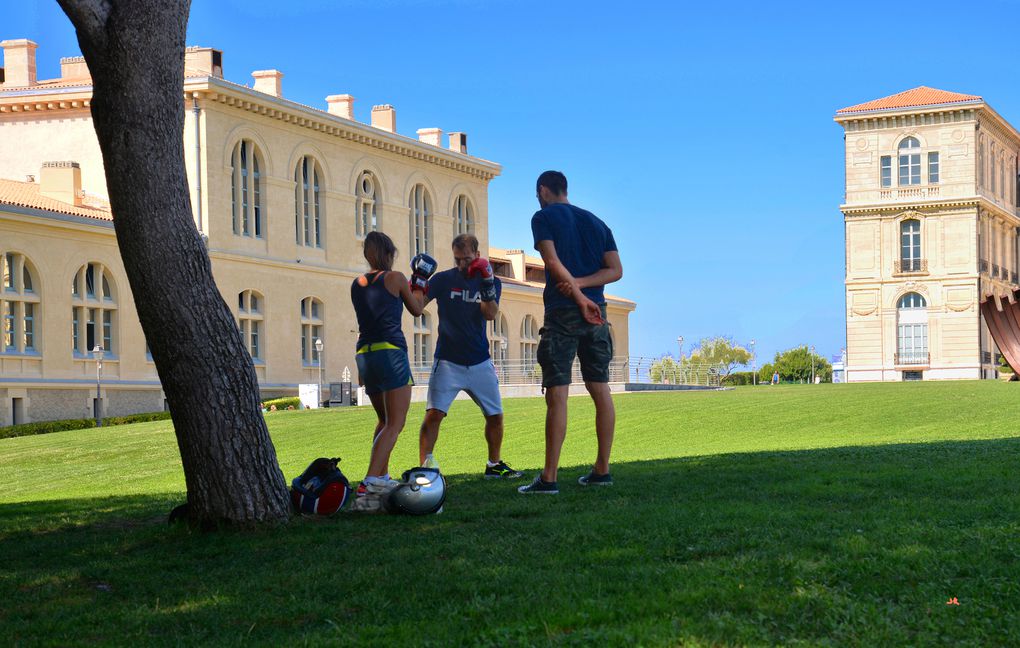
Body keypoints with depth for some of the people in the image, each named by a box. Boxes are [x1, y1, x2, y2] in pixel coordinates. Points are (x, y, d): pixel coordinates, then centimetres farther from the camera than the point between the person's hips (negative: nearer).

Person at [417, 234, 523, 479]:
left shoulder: (491, 282, 4)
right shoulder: (443, 279, -1)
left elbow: (491, 314, -13)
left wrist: (488, 284, -25)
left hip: (479, 363, 3)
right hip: (448, 362, -2)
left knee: (495, 415, 6)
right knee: (434, 413, -15)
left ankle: (494, 464, 25)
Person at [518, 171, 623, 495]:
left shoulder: (543, 217, 1)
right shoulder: (596, 222, 17)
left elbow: (553, 262, -13)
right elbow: (615, 270, 8)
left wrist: (579, 297, -12)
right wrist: (579, 284, -4)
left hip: (562, 312, -6)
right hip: (596, 312, 6)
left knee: (557, 394, -7)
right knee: (600, 389, 10)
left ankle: (549, 478, -8)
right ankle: (602, 470, 13)